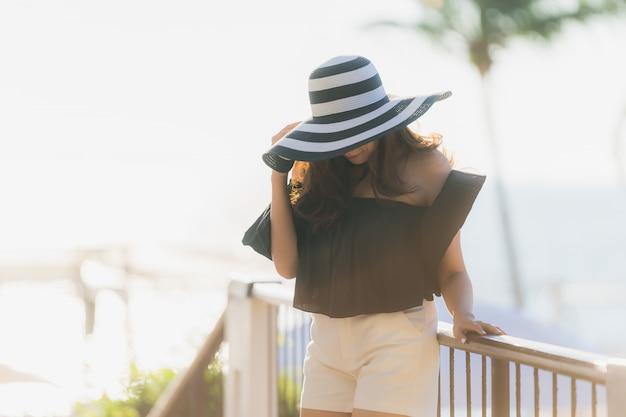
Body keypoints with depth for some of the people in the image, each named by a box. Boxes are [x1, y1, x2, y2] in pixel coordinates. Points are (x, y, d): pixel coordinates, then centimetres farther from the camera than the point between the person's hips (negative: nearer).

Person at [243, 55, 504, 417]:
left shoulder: (425, 166, -3)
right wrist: (279, 170, 0)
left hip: (397, 337, -5)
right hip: (328, 342, 5)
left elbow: (451, 270, -1)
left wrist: (463, 315, -23)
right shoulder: (323, 177, 8)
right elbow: (287, 265, 0)